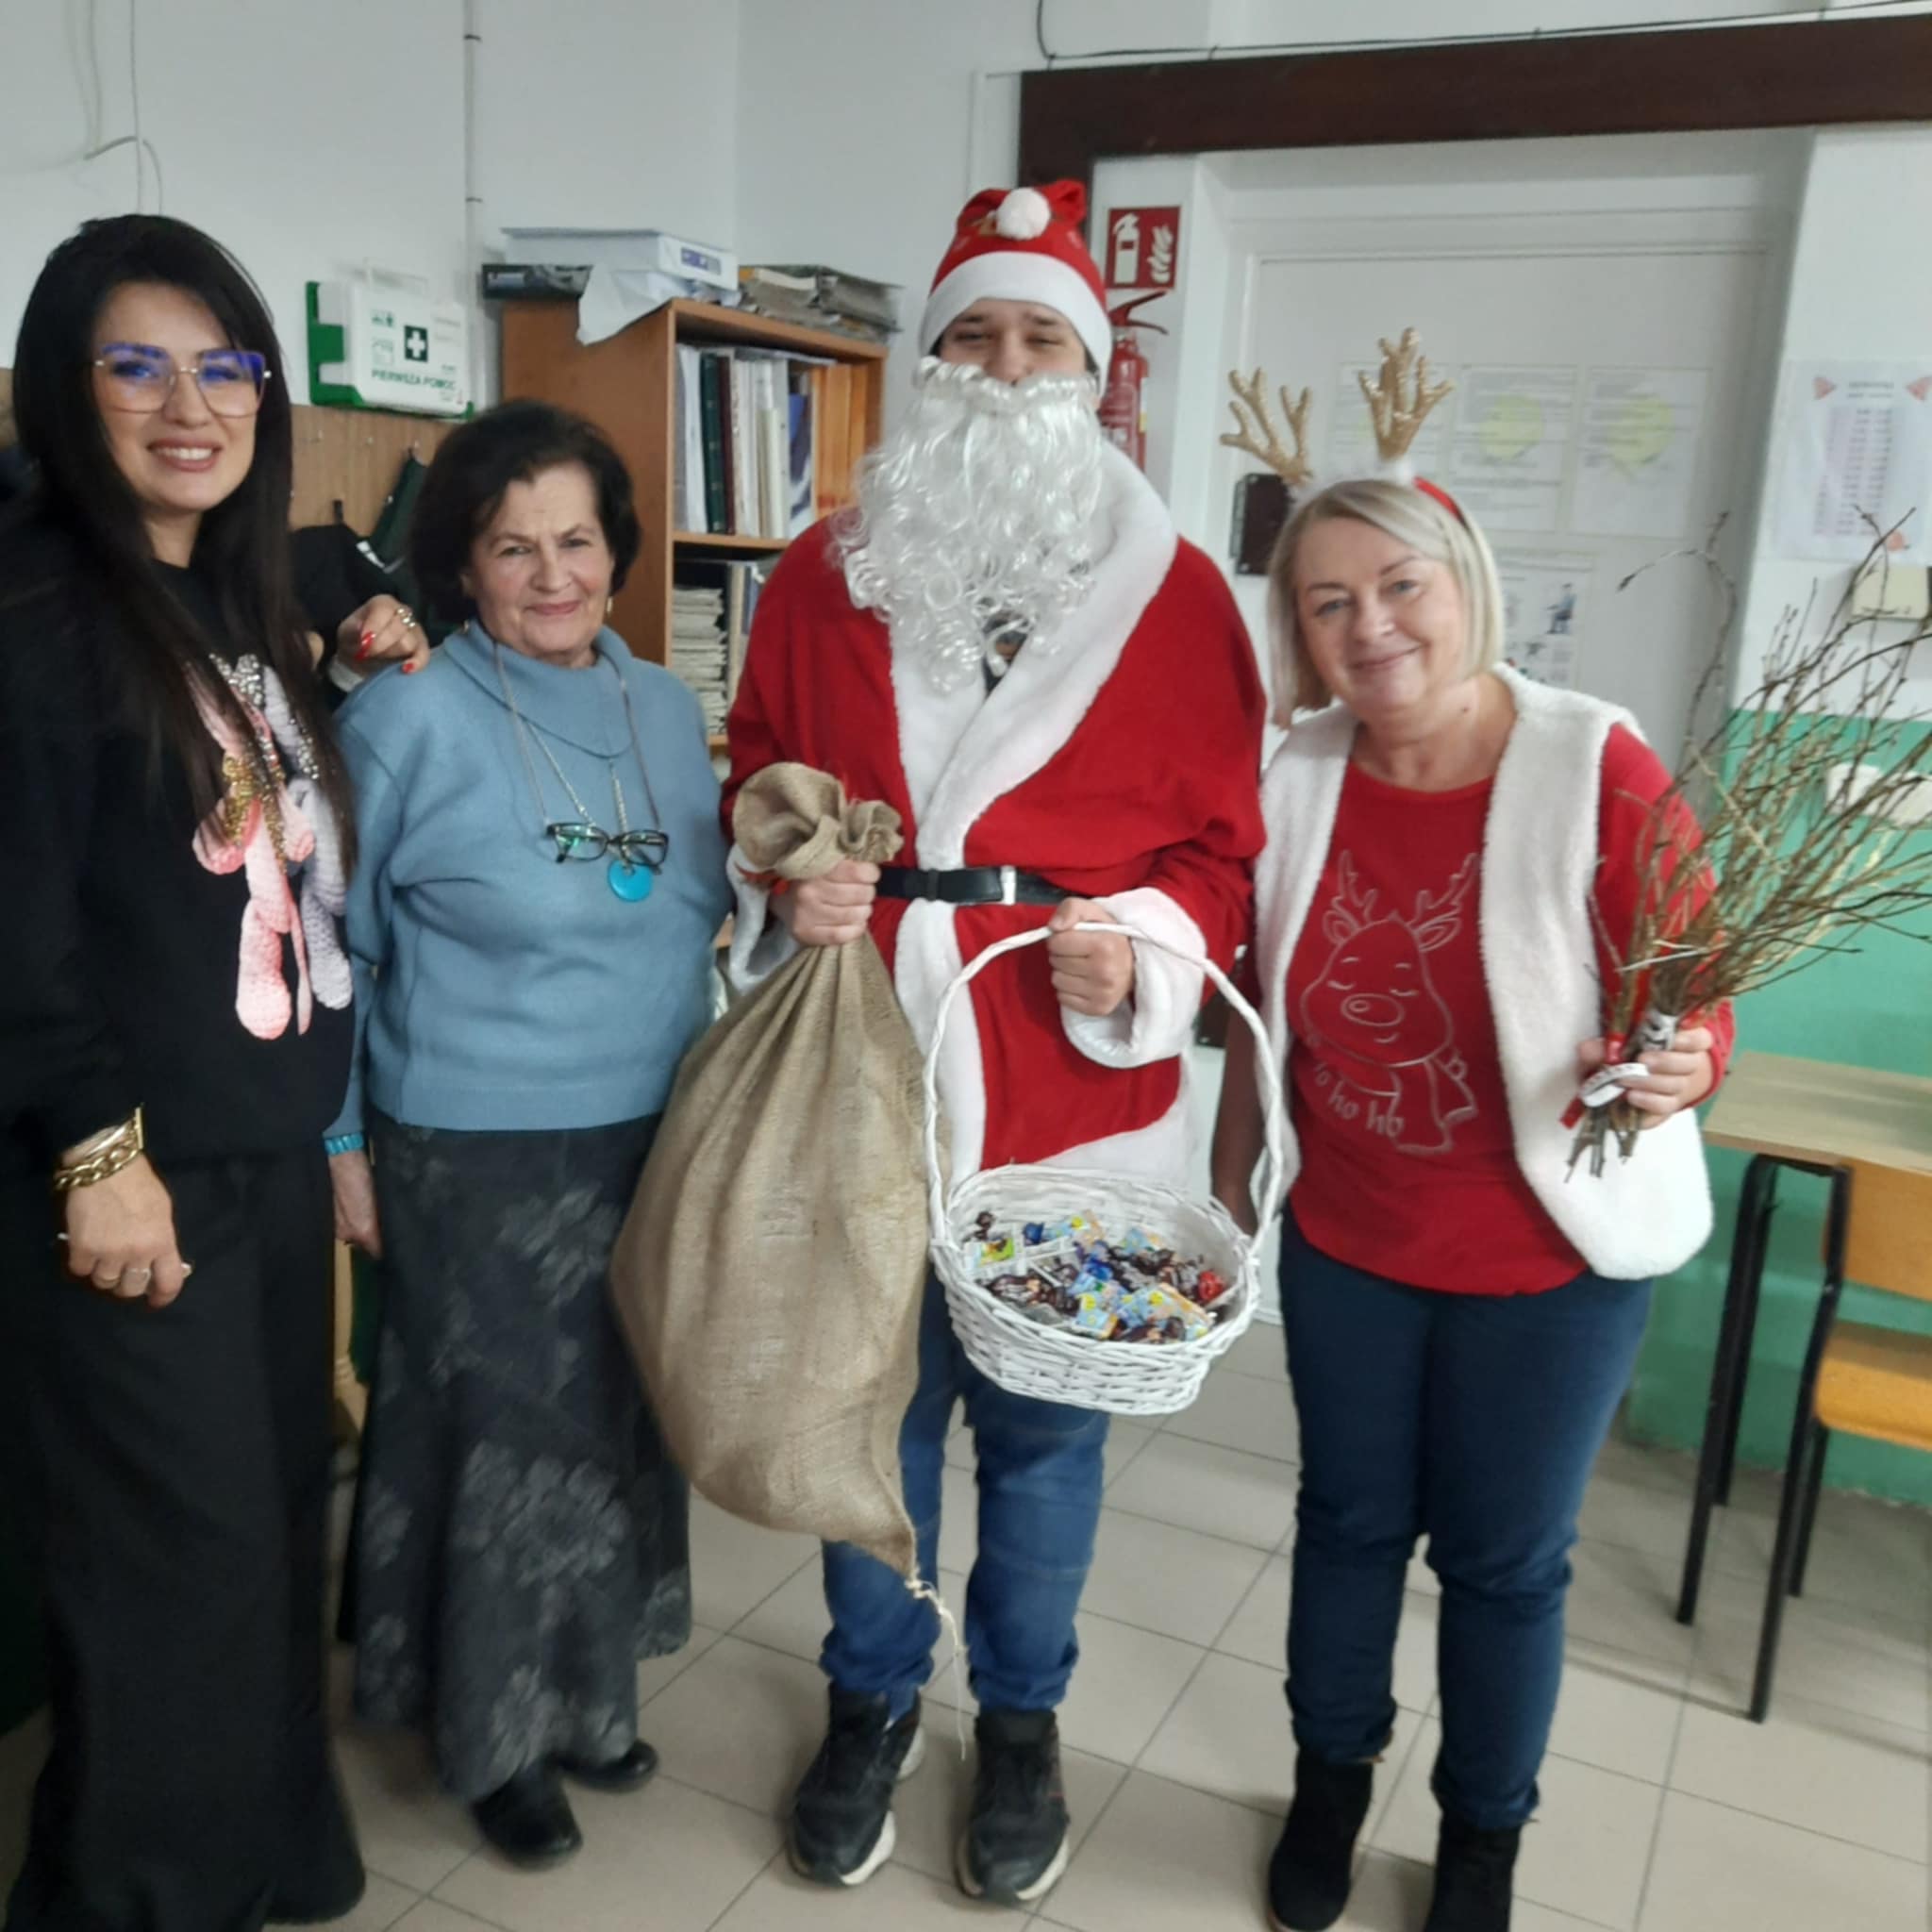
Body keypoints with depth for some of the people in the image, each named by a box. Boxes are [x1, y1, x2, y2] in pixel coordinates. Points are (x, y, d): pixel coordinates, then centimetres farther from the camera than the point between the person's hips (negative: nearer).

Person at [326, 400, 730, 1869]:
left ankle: (589, 1691, 40)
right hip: (479, 1163, -5)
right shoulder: (411, 716, -10)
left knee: (625, 1424, 16)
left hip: (656, 1143, 5)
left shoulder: (669, 710, 5)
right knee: (504, 1441, 8)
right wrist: (339, 1142, -4)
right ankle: (495, 1727, 33)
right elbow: (328, 947, -4)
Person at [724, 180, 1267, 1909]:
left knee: (1044, 1423, 13)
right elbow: (758, 774, 13)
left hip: (1072, 1087, -1)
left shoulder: (1176, 594, -1)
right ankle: (872, 1697, 41)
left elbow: (1225, 842, 0)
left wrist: (1145, 949, -18)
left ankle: (1023, 1720, 39)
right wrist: (789, 874, -7)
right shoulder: (827, 572, 5)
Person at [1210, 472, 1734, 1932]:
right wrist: (1231, 1188, 9)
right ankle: (1332, 1781, 47)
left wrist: (1671, 1073, -36)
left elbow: (1696, 1008, -14)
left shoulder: (1598, 770, -19)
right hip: (1344, 1239, 3)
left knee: (1504, 1557, 15)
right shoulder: (1296, 778, -8)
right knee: (1349, 1521, 20)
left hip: (1549, 1260, -2)